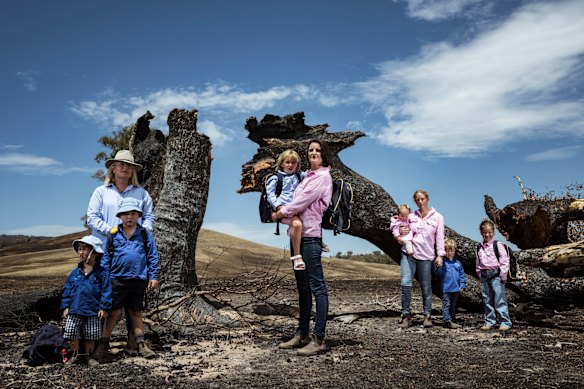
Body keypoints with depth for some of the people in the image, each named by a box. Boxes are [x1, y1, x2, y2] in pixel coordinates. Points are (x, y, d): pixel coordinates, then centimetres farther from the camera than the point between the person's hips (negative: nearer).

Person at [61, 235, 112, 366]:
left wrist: (104, 307, -10)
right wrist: (65, 306, 4)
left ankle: (89, 356, 27)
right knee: (72, 334, 3)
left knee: (91, 336, 8)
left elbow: (106, 291, -7)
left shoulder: (102, 273, -7)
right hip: (74, 311, 3)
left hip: (93, 312, -2)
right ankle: (75, 354, 25)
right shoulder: (75, 273, 3)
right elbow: (67, 290, 8)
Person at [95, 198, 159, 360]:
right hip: (117, 279, -1)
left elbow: (152, 256, 4)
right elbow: (106, 257, 5)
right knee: (114, 312, 3)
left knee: (136, 312, 12)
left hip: (139, 279, 1)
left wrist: (153, 276, 1)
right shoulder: (113, 234, 2)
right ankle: (103, 344, 16)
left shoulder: (145, 234, 3)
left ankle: (141, 344, 19)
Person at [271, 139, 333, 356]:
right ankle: (302, 334, 22)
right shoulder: (309, 176, 21)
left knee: (317, 287, -7)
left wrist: (280, 214, -3)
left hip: (310, 235, -10)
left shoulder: (323, 176, -7)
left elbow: (302, 201, -13)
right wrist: (284, 213, 6)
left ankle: (319, 340, -4)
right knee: (302, 286, 13)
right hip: (298, 234, 10)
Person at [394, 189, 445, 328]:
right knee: (406, 284, -9)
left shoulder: (437, 217, 4)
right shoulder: (411, 216, 7)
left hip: (426, 257, -1)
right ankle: (406, 315, 1)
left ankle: (427, 316, 17)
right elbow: (394, 224, 16)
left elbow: (439, 238, 2)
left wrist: (440, 255, -7)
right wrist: (398, 230, -6)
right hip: (408, 254, 1)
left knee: (426, 287, 5)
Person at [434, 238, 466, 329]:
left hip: (456, 289, 5)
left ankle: (452, 320, 25)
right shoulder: (442, 262, -5)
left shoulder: (458, 263, 8)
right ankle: (447, 320, -5)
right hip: (446, 288, -5)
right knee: (446, 304, -5)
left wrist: (462, 286, 5)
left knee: (453, 305, 15)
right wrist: (438, 267, -26)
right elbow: (438, 275, -9)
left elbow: (462, 275, 12)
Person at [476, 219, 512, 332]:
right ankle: (489, 322, 19)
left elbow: (505, 260, -8)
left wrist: (503, 275, -10)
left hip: (496, 275, -6)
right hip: (484, 276, 6)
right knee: (487, 300, 11)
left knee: (499, 299, -5)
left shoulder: (498, 245, -5)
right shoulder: (479, 247, 12)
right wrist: (479, 274, 11)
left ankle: (505, 322, 2)